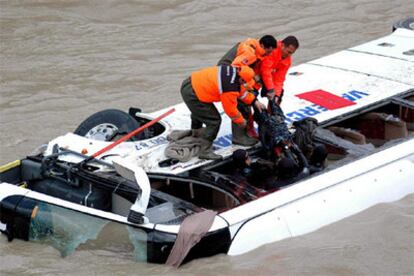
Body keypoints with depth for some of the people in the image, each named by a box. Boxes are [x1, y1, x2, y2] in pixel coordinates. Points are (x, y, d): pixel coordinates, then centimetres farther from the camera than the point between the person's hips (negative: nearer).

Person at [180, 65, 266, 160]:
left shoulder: (233, 70, -2)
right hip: (191, 95, -10)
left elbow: (240, 90, 15)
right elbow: (230, 109, -13)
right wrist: (241, 121, 3)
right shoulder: (230, 88, -27)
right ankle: (205, 151, 1)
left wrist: (255, 101, 14)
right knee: (214, 121, -6)